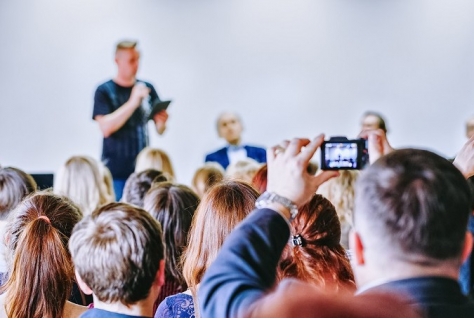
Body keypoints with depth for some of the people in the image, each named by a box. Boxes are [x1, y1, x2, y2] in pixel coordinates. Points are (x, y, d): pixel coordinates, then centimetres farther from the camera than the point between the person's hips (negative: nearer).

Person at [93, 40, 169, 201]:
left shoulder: (147, 88, 10)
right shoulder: (104, 91, -1)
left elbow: (160, 130, 12)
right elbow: (106, 128, -14)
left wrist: (161, 122, -12)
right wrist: (132, 103, -20)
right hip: (115, 171, -3)